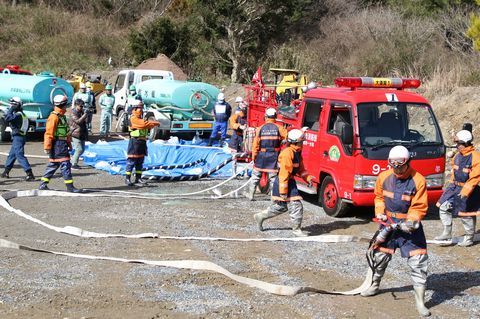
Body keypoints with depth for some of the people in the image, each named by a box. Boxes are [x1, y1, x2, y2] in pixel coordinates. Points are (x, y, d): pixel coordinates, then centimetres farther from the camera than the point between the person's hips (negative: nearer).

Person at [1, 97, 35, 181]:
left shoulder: (18, 115, -16)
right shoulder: (22, 114, 14)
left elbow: (8, 118, -30)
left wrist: (10, 110, -19)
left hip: (18, 138, -10)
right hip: (17, 137, 10)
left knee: (20, 156, -13)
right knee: (11, 155, 20)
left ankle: (30, 174, -18)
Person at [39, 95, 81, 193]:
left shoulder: (62, 117, 19)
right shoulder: (54, 117, -13)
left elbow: (67, 132, 26)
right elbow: (49, 133, -17)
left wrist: (69, 144, 26)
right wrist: (47, 147, -18)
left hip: (62, 144, 10)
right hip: (57, 144, -10)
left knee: (53, 165, 13)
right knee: (65, 164, -9)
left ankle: (43, 184, 19)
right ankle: (70, 186, -6)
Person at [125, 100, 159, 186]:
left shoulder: (141, 118, 19)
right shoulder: (133, 118, -11)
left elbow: (147, 126, 14)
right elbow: (144, 124, -20)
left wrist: (153, 124, -6)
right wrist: (155, 123, -13)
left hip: (142, 141, 9)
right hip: (135, 141, -9)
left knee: (140, 161, 11)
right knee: (131, 160, -8)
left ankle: (138, 178, 17)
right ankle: (127, 178, -7)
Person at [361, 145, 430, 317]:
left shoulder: (418, 181, -17)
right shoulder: (384, 177, -5)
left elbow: (420, 207, -15)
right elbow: (379, 196, 11)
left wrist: (411, 221, -29)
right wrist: (380, 212, -4)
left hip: (409, 226, -3)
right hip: (388, 223, 4)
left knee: (418, 262, -6)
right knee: (379, 255, 15)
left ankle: (420, 301, 2)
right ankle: (374, 285, 40)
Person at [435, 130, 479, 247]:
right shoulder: (458, 156, 6)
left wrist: (465, 192, -24)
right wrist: (452, 185, 19)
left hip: (468, 189, -7)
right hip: (454, 187, 7)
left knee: (466, 215, 3)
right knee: (444, 207, 2)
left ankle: (469, 238, 21)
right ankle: (447, 233, 13)